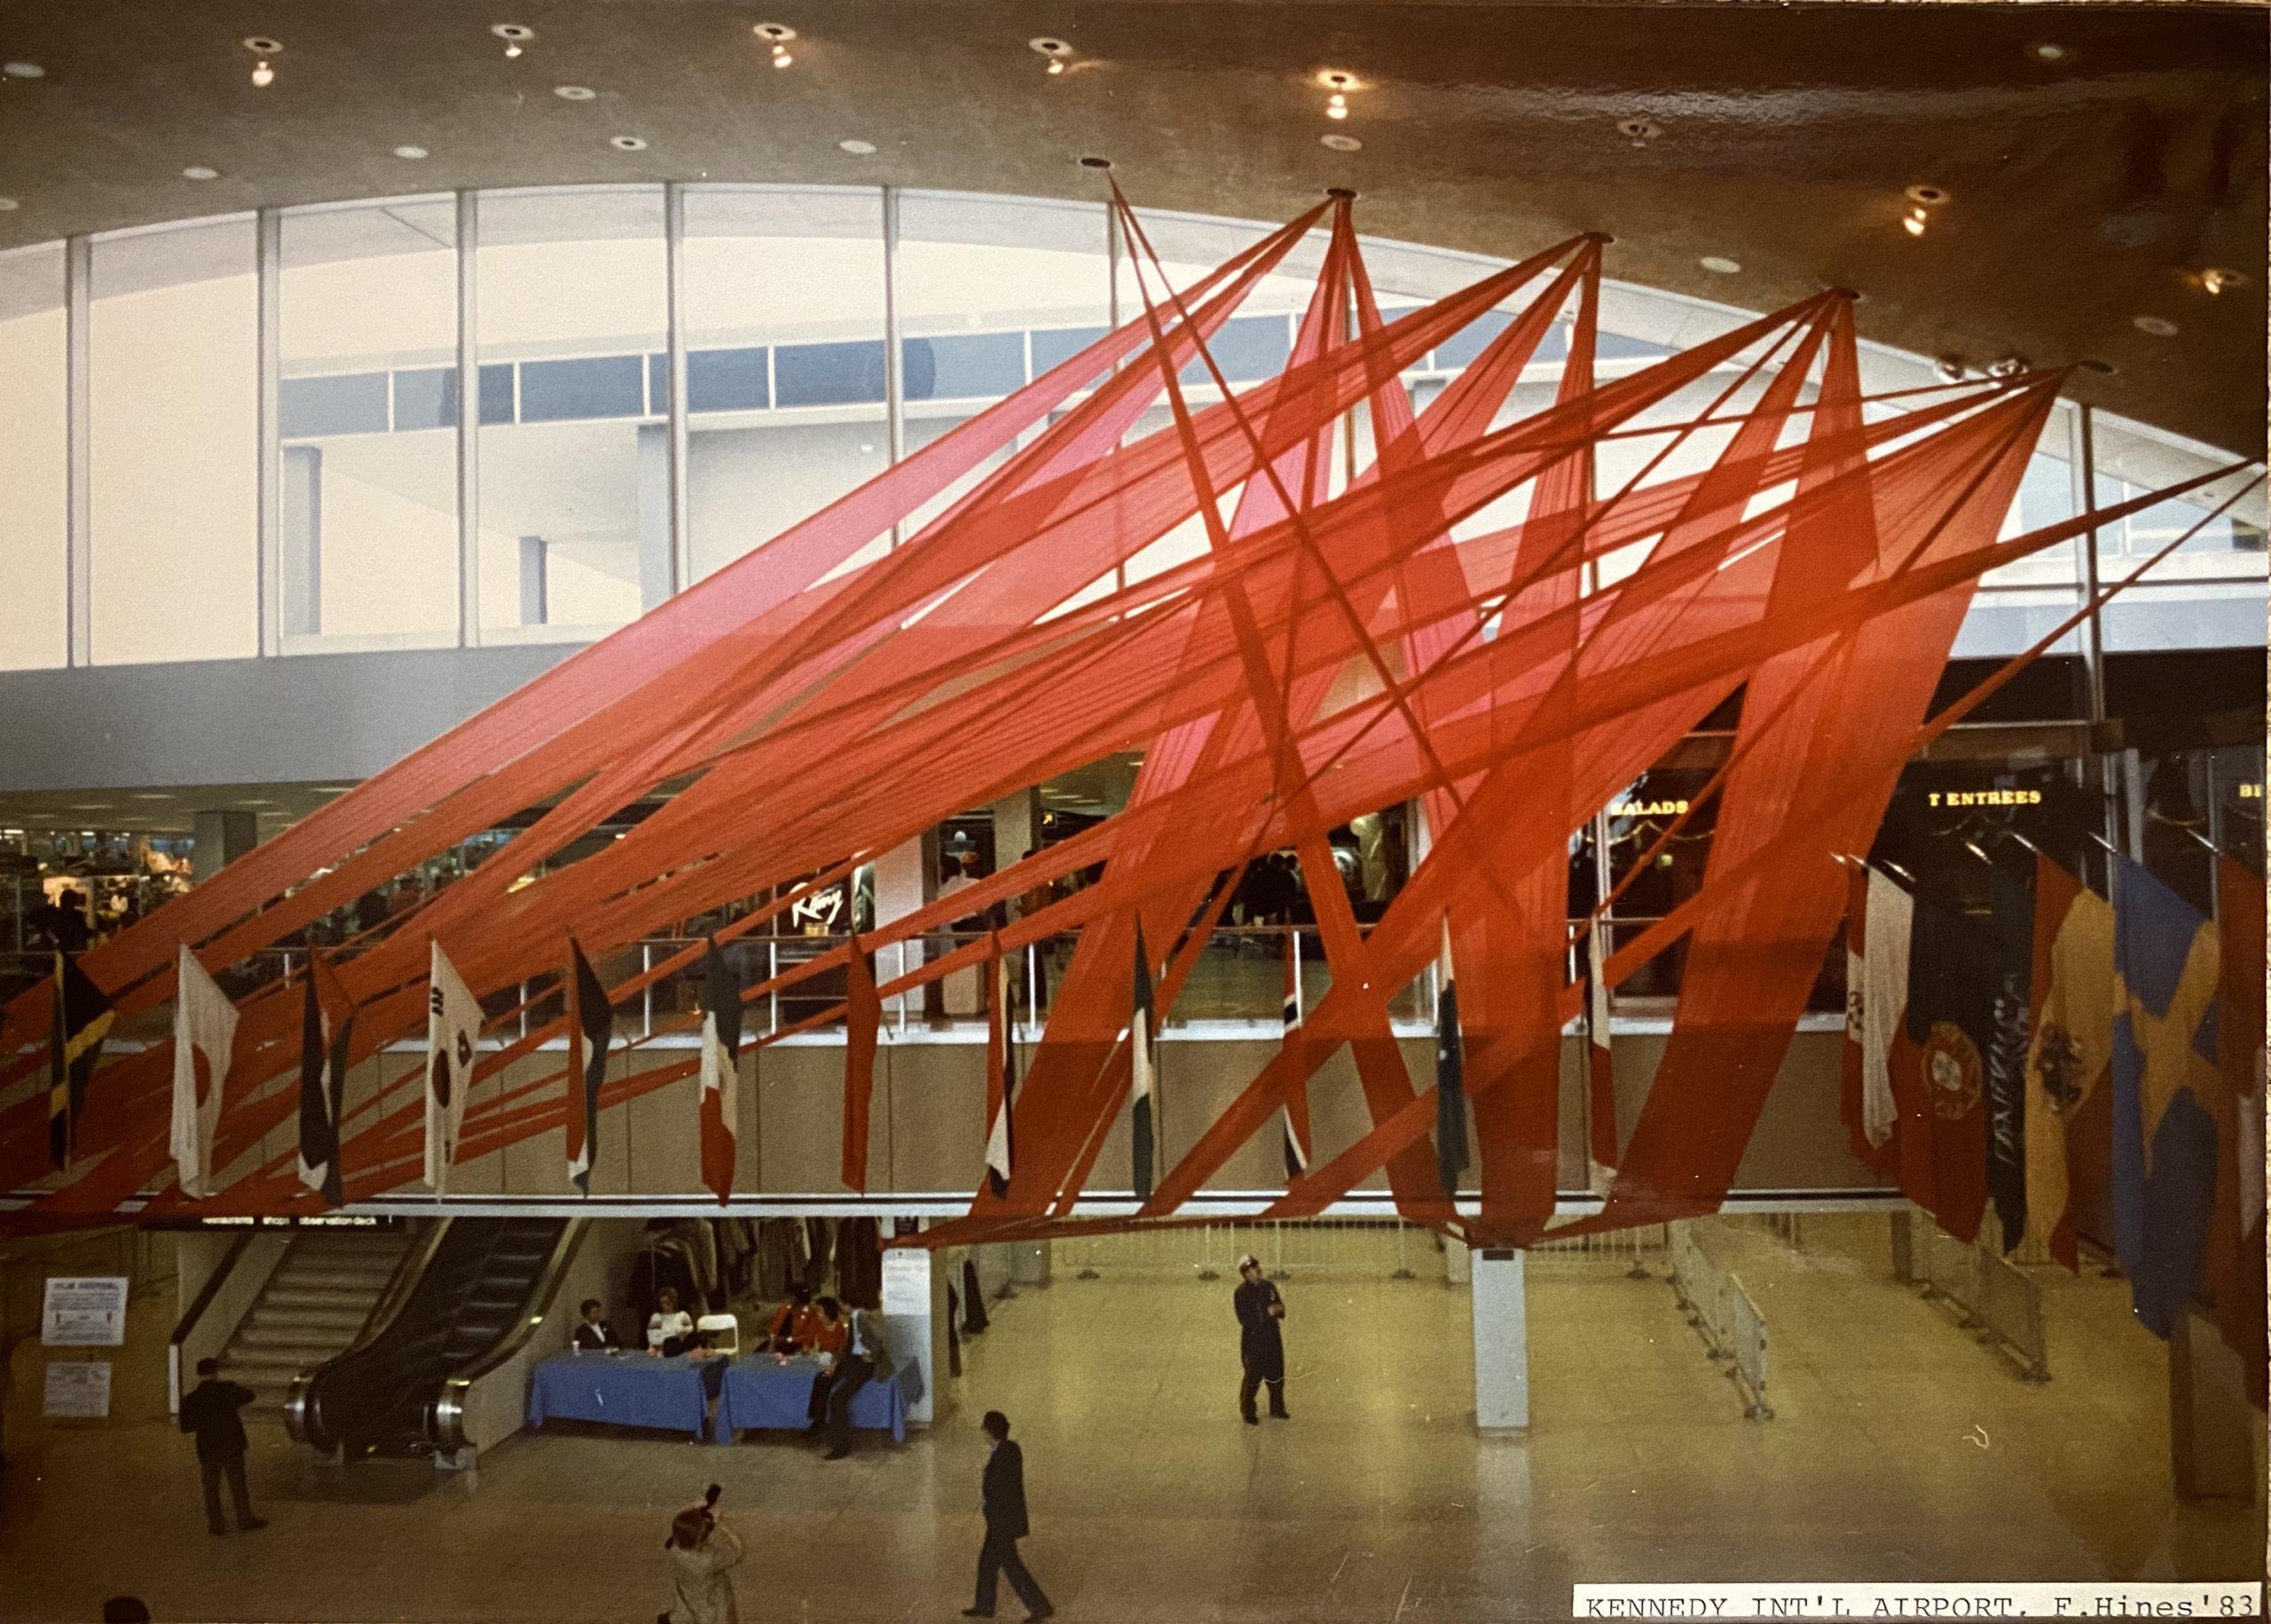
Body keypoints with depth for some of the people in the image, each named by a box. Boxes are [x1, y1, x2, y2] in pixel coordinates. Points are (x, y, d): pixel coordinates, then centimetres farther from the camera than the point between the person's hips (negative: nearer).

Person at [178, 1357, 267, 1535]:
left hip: (207, 1449, 1)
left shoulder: (192, 1399, -8)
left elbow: (186, 1426, -4)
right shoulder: (227, 1390, -11)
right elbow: (249, 1396, 5)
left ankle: (216, 1524, 15)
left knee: (211, 1488, 12)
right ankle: (245, 1520, 17)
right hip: (232, 1446, -1)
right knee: (238, 1485, 10)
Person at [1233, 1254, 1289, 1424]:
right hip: (1253, 1341, -5)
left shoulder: (1268, 1287, 4)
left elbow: (1281, 1312, 10)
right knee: (1253, 1378, 3)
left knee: (1277, 1376, 14)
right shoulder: (1241, 1293, -14)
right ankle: (1248, 1414, 18)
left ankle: (1277, 1409, 32)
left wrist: (1279, 1309, -14)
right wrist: (1266, 1312, -25)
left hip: (1272, 1338, 6)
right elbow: (1245, 1319, -21)